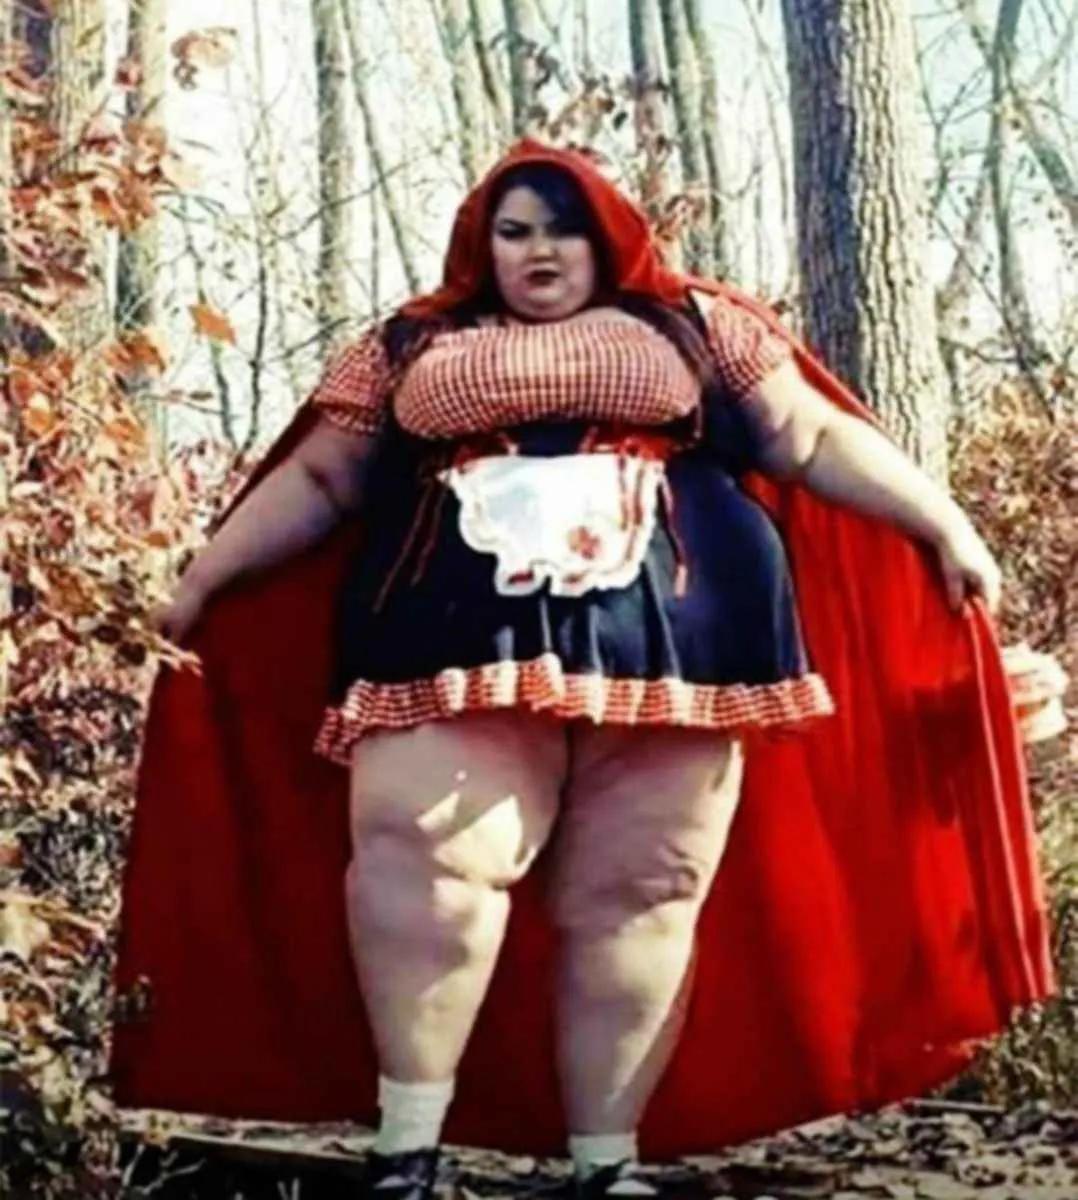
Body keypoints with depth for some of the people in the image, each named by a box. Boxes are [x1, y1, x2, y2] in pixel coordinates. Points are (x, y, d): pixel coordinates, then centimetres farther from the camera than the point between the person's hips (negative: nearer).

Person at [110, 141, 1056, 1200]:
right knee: (417, 854, -17)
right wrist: (205, 579, 14)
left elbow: (813, 437, 14)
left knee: (635, 893, -2)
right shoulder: (408, 347, 19)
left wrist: (945, 527, 8)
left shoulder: (695, 326, 17)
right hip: (460, 648, 0)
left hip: (663, 648, 0)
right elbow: (317, 480, 19)